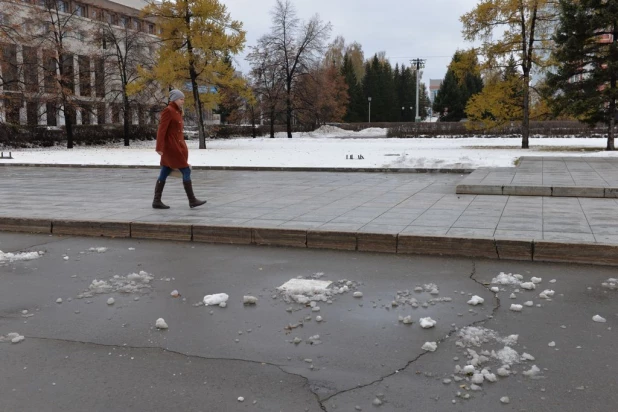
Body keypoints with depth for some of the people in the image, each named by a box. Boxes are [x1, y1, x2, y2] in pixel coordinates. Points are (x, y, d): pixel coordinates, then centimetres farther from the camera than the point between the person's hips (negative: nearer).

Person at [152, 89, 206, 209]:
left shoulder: (177, 111, 17)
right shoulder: (168, 111, -13)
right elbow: (161, 130, -18)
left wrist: (182, 147, 22)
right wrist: (159, 148, -22)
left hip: (176, 145, 10)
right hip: (171, 146, -10)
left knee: (164, 175, 9)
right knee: (186, 171, -7)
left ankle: (156, 201, 11)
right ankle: (192, 200, -2)